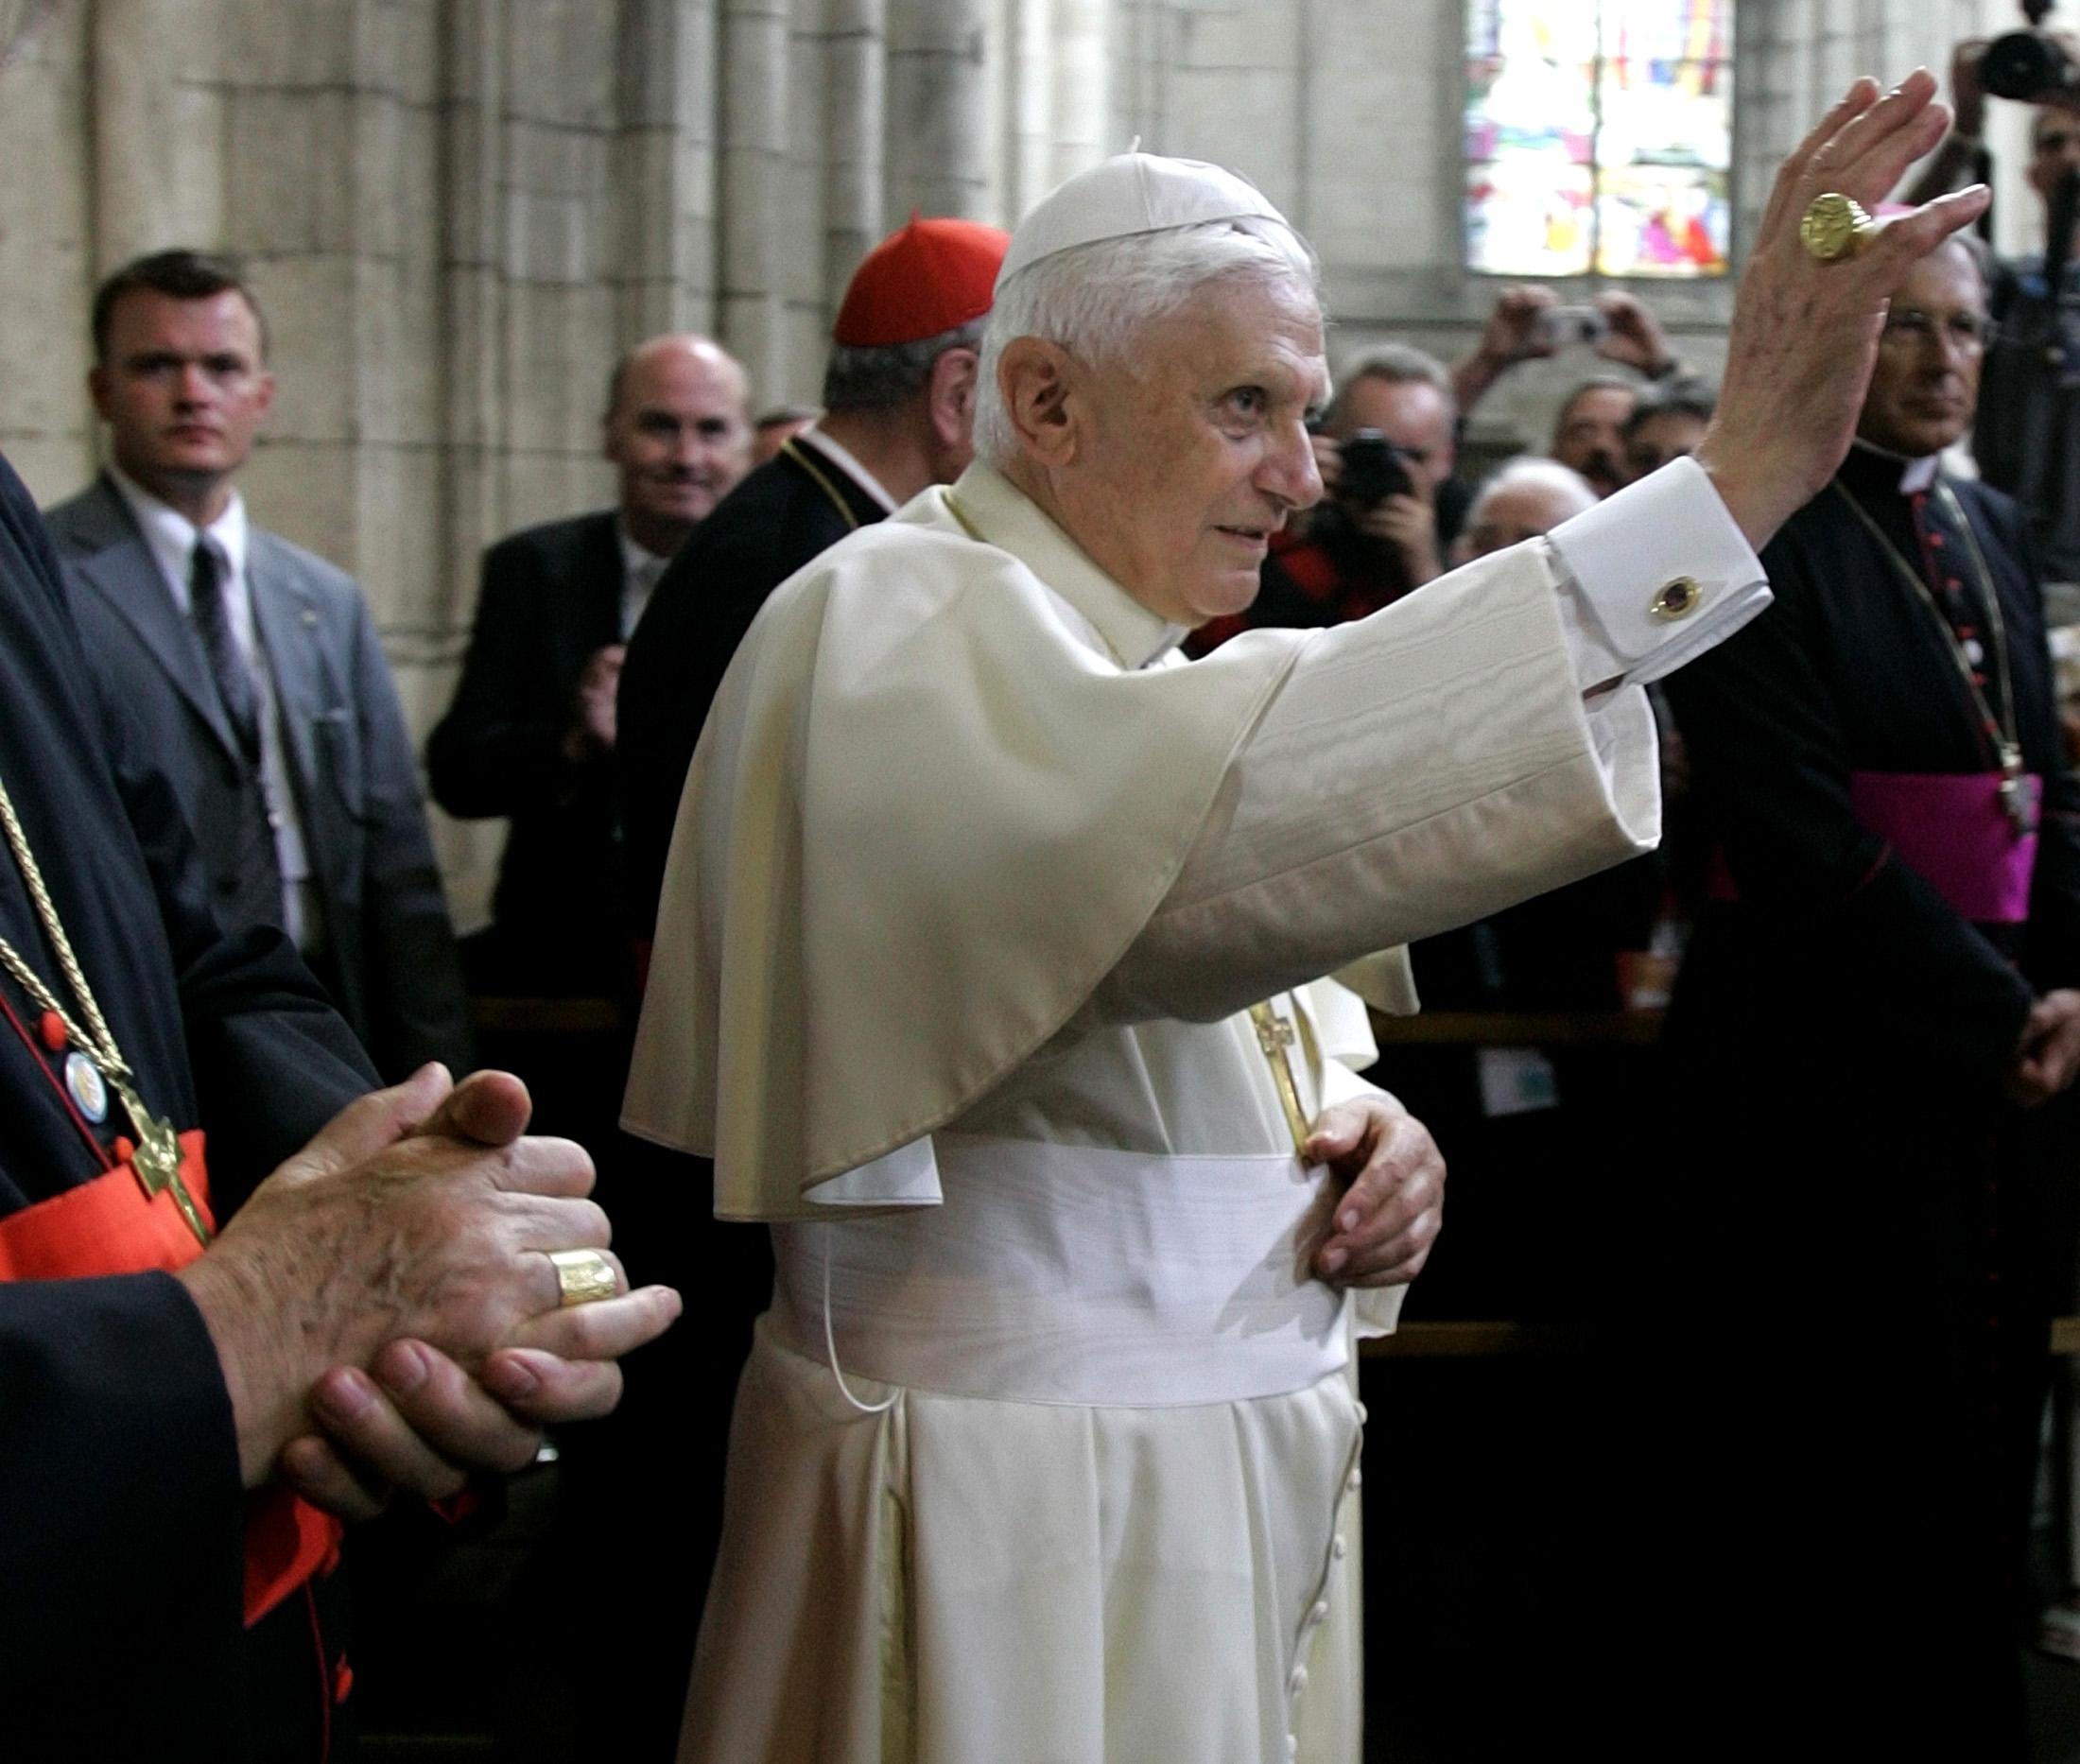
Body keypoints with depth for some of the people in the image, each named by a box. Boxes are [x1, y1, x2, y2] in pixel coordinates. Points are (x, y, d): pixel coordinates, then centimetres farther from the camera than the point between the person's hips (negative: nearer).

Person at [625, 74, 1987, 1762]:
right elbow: (1214, 825, -36)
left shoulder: (1112, 661, 13)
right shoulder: (891, 630, -17)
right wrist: (1741, 476, -41)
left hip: (1239, 1478, 9)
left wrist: (1353, 1123, -4)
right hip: (1019, 1513, -9)